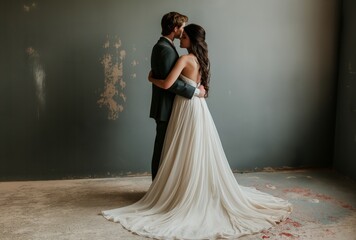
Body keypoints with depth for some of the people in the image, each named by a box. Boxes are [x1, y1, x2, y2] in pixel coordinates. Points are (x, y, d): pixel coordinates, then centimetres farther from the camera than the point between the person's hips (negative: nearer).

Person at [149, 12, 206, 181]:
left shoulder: (160, 46, 14)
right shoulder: (166, 50, -19)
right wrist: (195, 91, -19)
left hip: (164, 106, 11)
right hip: (166, 108, -11)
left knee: (162, 147, 16)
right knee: (164, 148, -2)